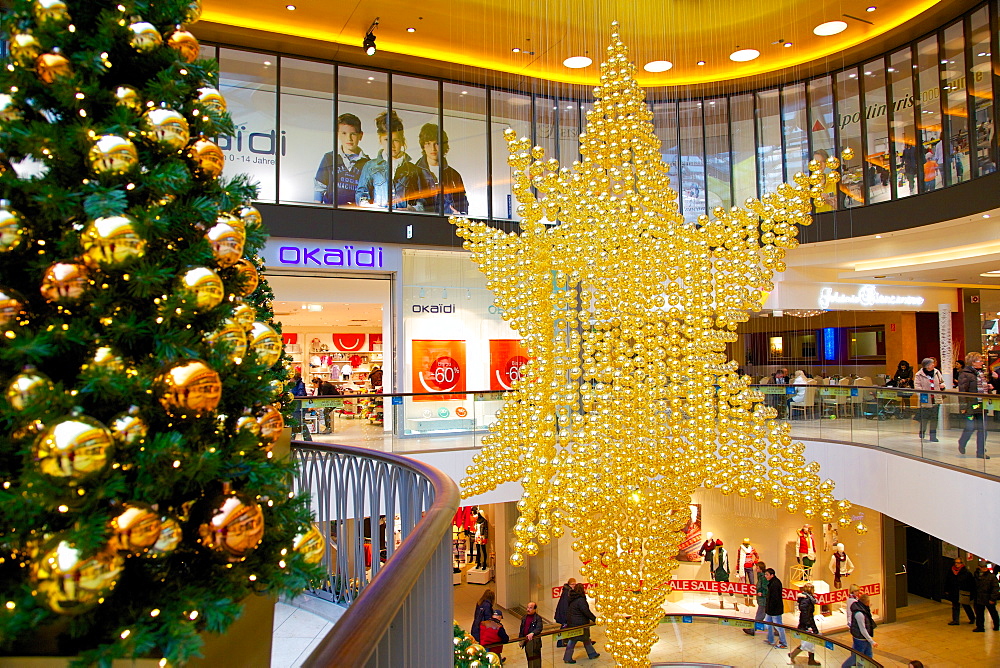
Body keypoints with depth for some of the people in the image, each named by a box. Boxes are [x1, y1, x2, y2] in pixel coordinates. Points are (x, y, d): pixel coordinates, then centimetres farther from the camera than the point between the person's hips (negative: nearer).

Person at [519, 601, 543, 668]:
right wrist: (520, 639, 14)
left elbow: (539, 629, -24)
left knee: (535, 659, -1)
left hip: (534, 642, -6)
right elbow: (521, 629, 16)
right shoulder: (525, 617, 9)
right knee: (528, 657, 18)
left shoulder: (538, 618, -12)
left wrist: (532, 633, -40)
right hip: (526, 641, 6)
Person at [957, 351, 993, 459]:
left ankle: (981, 452, 12)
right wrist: (964, 406, -18)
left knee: (982, 428, 5)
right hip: (972, 405, -8)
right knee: (970, 427, -5)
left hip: (982, 405, 8)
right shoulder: (965, 374, -10)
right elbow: (962, 390, -15)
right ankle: (962, 443, 23)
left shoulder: (981, 372, 15)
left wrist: (988, 387, 11)